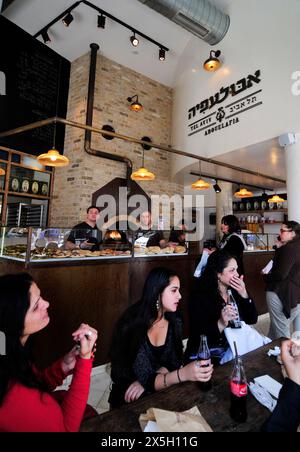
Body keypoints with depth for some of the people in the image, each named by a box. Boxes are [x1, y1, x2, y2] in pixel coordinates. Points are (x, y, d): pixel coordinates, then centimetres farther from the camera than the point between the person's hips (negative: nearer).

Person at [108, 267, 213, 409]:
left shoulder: (175, 320, -6)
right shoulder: (131, 324, -23)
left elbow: (175, 361, -1)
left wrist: (146, 382, -19)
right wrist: (182, 374, -36)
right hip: (132, 402, -5)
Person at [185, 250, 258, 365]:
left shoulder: (235, 290, 2)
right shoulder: (200, 296, -18)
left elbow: (252, 320, 2)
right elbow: (198, 336, -22)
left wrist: (244, 294, -11)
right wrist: (221, 324, -36)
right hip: (207, 356, -7)